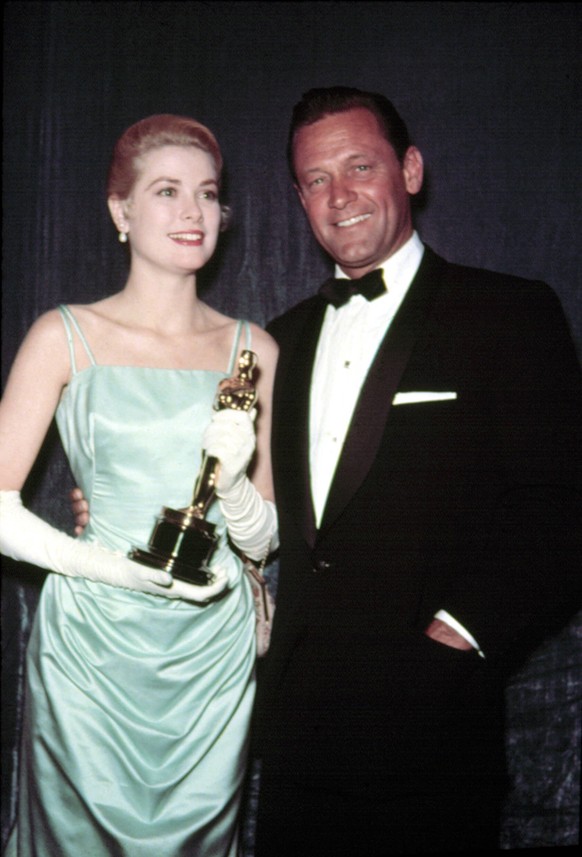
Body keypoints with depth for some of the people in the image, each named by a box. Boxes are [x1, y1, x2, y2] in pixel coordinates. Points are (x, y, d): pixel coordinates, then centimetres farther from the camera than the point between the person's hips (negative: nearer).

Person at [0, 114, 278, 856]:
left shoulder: (252, 349, 5)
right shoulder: (66, 337, -3)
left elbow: (262, 541, 7)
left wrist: (232, 482, -13)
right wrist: (113, 566, -17)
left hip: (213, 653, 3)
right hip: (91, 647, -2)